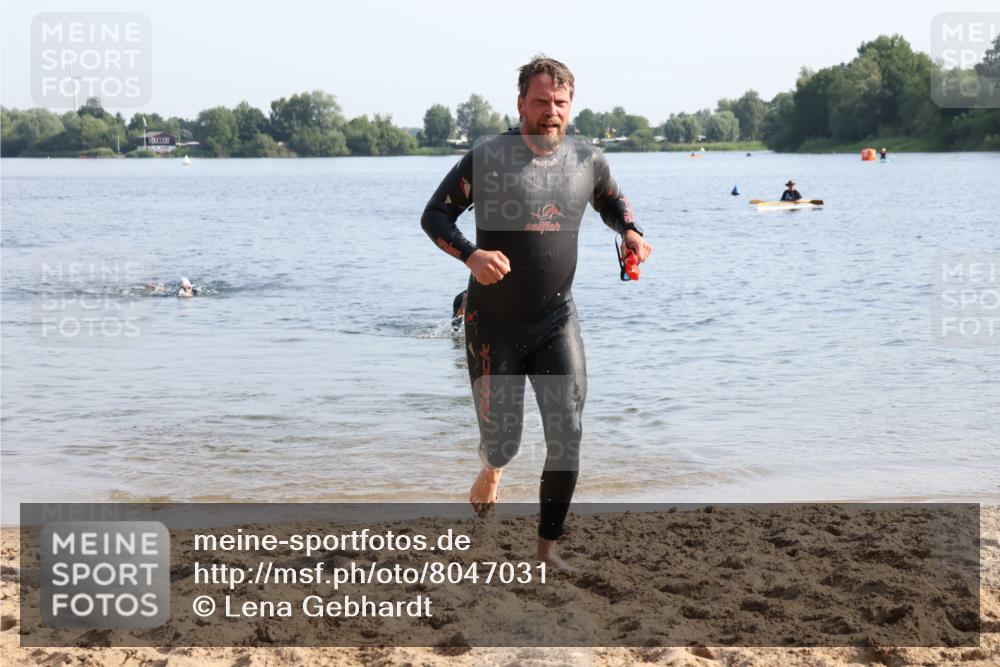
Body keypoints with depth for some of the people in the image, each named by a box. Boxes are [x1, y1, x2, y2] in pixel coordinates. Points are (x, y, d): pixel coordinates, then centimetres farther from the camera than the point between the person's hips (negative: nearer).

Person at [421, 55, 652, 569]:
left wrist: (630, 232, -2)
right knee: (502, 443, 4)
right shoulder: (487, 157, -11)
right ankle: (492, 469, 44)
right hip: (493, 325, -2)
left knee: (567, 438, -9)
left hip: (556, 321, 2)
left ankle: (548, 549, 7)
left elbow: (612, 202, 21)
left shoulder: (587, 161, 1)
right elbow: (434, 216, -7)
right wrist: (471, 255, -26)